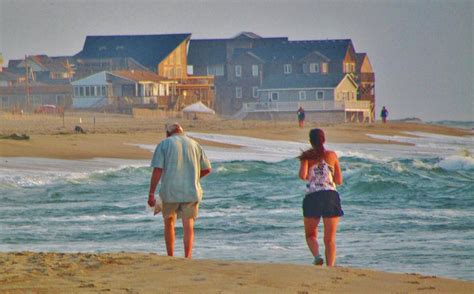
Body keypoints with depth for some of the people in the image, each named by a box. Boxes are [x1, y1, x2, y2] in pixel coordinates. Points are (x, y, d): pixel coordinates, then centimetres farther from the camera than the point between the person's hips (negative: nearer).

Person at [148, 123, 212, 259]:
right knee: (188, 226, -1)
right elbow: (207, 169, 13)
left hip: (170, 191, -1)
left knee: (169, 223, 16)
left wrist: (151, 194, -9)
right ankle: (187, 256, -16)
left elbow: (157, 171, -9)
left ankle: (170, 258, 19)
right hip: (191, 191, 1)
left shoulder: (164, 145, 1)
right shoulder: (194, 145, 10)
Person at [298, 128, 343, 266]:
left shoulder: (307, 156, 2)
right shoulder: (332, 155, 7)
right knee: (330, 239, 6)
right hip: (331, 195, 1)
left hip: (312, 197, -1)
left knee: (310, 235, 15)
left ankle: (317, 256, -14)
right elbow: (339, 180, 9)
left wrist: (311, 177, 9)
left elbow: (303, 175, -12)